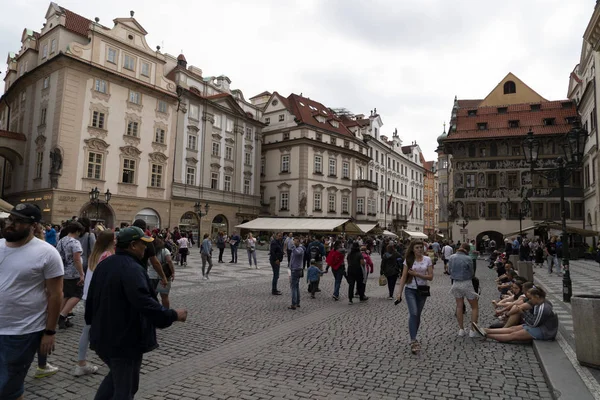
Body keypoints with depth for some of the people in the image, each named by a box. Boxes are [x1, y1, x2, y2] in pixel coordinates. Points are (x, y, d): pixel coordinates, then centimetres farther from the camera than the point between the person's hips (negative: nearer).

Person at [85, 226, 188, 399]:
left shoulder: (104, 264, 7)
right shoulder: (132, 269, -24)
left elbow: (91, 297, 17)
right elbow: (144, 303, -34)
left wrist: (93, 322, 30)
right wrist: (173, 315, -26)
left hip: (102, 336, 9)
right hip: (124, 339, -9)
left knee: (116, 376, 30)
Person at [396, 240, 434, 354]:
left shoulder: (427, 260, 1)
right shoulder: (408, 260, -2)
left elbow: (431, 277, -4)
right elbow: (403, 277, -3)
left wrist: (417, 274, -17)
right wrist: (399, 292, -9)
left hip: (422, 290, 2)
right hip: (410, 290, -2)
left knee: (417, 315, 10)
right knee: (413, 314, -16)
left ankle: (413, 338, 24)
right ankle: (413, 341, -16)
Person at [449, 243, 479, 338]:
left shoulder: (452, 257, -4)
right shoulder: (468, 258, -16)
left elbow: (449, 270, 4)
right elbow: (472, 273, -5)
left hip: (456, 283, 4)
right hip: (466, 283, -4)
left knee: (459, 306, 15)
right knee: (475, 307, 11)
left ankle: (461, 329, 18)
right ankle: (473, 331, 8)